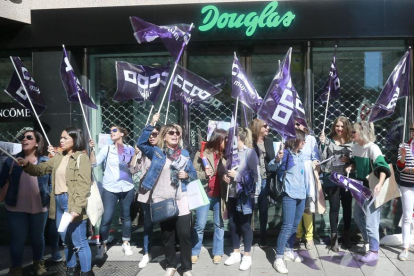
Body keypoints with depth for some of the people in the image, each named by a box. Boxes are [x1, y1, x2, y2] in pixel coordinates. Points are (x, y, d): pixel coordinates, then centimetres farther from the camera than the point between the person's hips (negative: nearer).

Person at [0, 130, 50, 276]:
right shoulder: (12, 160, -1)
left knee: (38, 237, 17)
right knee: (17, 239, 9)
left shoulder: (46, 161, -1)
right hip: (16, 208, 0)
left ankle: (39, 264, 38)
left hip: (39, 208, 0)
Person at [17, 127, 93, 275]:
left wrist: (77, 208, -23)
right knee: (66, 240, 19)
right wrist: (27, 164, -14)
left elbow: (84, 186, -16)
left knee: (79, 242, -1)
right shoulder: (58, 158, 14)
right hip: (59, 203, 8)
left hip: (73, 204, -7)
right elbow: (40, 169, 8)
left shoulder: (82, 158, -10)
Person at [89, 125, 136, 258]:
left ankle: (126, 243, 28)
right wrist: (92, 149, -21)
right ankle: (103, 245, 15)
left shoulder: (130, 149, 2)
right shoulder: (107, 148, -1)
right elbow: (94, 163, -10)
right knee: (106, 218, -3)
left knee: (126, 216, 13)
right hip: (110, 189, -1)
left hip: (127, 188, 2)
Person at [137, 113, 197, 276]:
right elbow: (141, 143, -12)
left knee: (184, 234, 0)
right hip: (161, 200, -1)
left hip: (181, 200, 1)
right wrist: (152, 125, -17)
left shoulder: (184, 154, 9)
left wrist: (187, 176, -9)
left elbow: (194, 175, 13)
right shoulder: (156, 151, 3)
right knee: (167, 235, 11)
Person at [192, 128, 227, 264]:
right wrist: (204, 174, -21)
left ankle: (217, 253, 23)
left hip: (219, 195, 3)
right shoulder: (202, 154, -5)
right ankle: (194, 252, 19)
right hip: (204, 194, -3)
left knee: (219, 225, 11)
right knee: (200, 225, 4)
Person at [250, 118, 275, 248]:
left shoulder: (269, 141, 8)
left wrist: (273, 175, -8)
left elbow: (272, 159, 8)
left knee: (263, 208, 12)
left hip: (265, 179, 4)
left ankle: (263, 237, 25)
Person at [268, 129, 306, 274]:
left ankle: (288, 250, 31)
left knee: (295, 225, 16)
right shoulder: (285, 153, -12)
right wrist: (277, 160, -44)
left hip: (301, 194, 8)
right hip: (289, 195, -7)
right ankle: (279, 258, -4)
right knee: (287, 226, -11)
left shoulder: (301, 155, 11)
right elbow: (271, 167, -25)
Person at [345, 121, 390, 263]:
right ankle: (368, 242, 38)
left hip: (373, 189, -8)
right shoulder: (356, 147, 2)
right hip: (361, 188, 9)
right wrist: (351, 166, -4)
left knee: (370, 220, -2)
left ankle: (374, 251, 13)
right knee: (357, 216, 18)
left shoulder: (372, 148, -22)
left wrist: (380, 184, -44)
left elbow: (383, 168, -29)